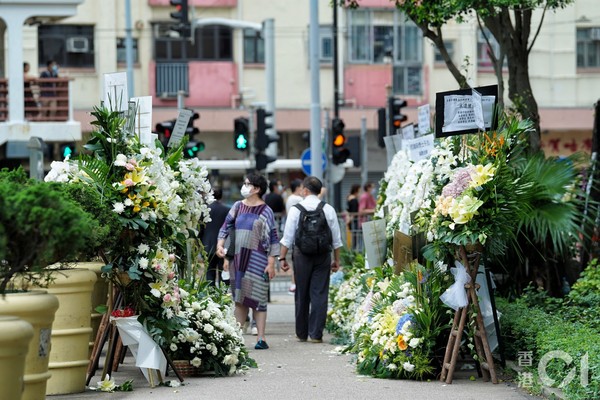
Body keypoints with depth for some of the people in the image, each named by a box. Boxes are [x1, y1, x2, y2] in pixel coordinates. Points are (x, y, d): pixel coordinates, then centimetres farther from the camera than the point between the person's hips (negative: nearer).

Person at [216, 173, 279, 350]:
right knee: (239, 298, 7)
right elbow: (226, 226, 13)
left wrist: (271, 264, -9)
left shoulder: (265, 211, -3)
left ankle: (261, 337, -2)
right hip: (238, 257, 5)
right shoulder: (238, 207, 10)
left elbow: (273, 238, -4)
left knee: (257, 297, -5)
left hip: (257, 259, -5)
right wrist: (220, 244, -6)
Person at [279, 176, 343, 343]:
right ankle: (316, 334, -2)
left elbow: (287, 237, -4)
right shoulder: (328, 210, 1)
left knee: (302, 295, 9)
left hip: (302, 254, -1)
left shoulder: (296, 209, -5)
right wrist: (336, 259, 14)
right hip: (323, 255, 1)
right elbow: (336, 238, 5)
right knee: (319, 295, 2)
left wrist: (282, 257, 4)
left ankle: (301, 333, 17)